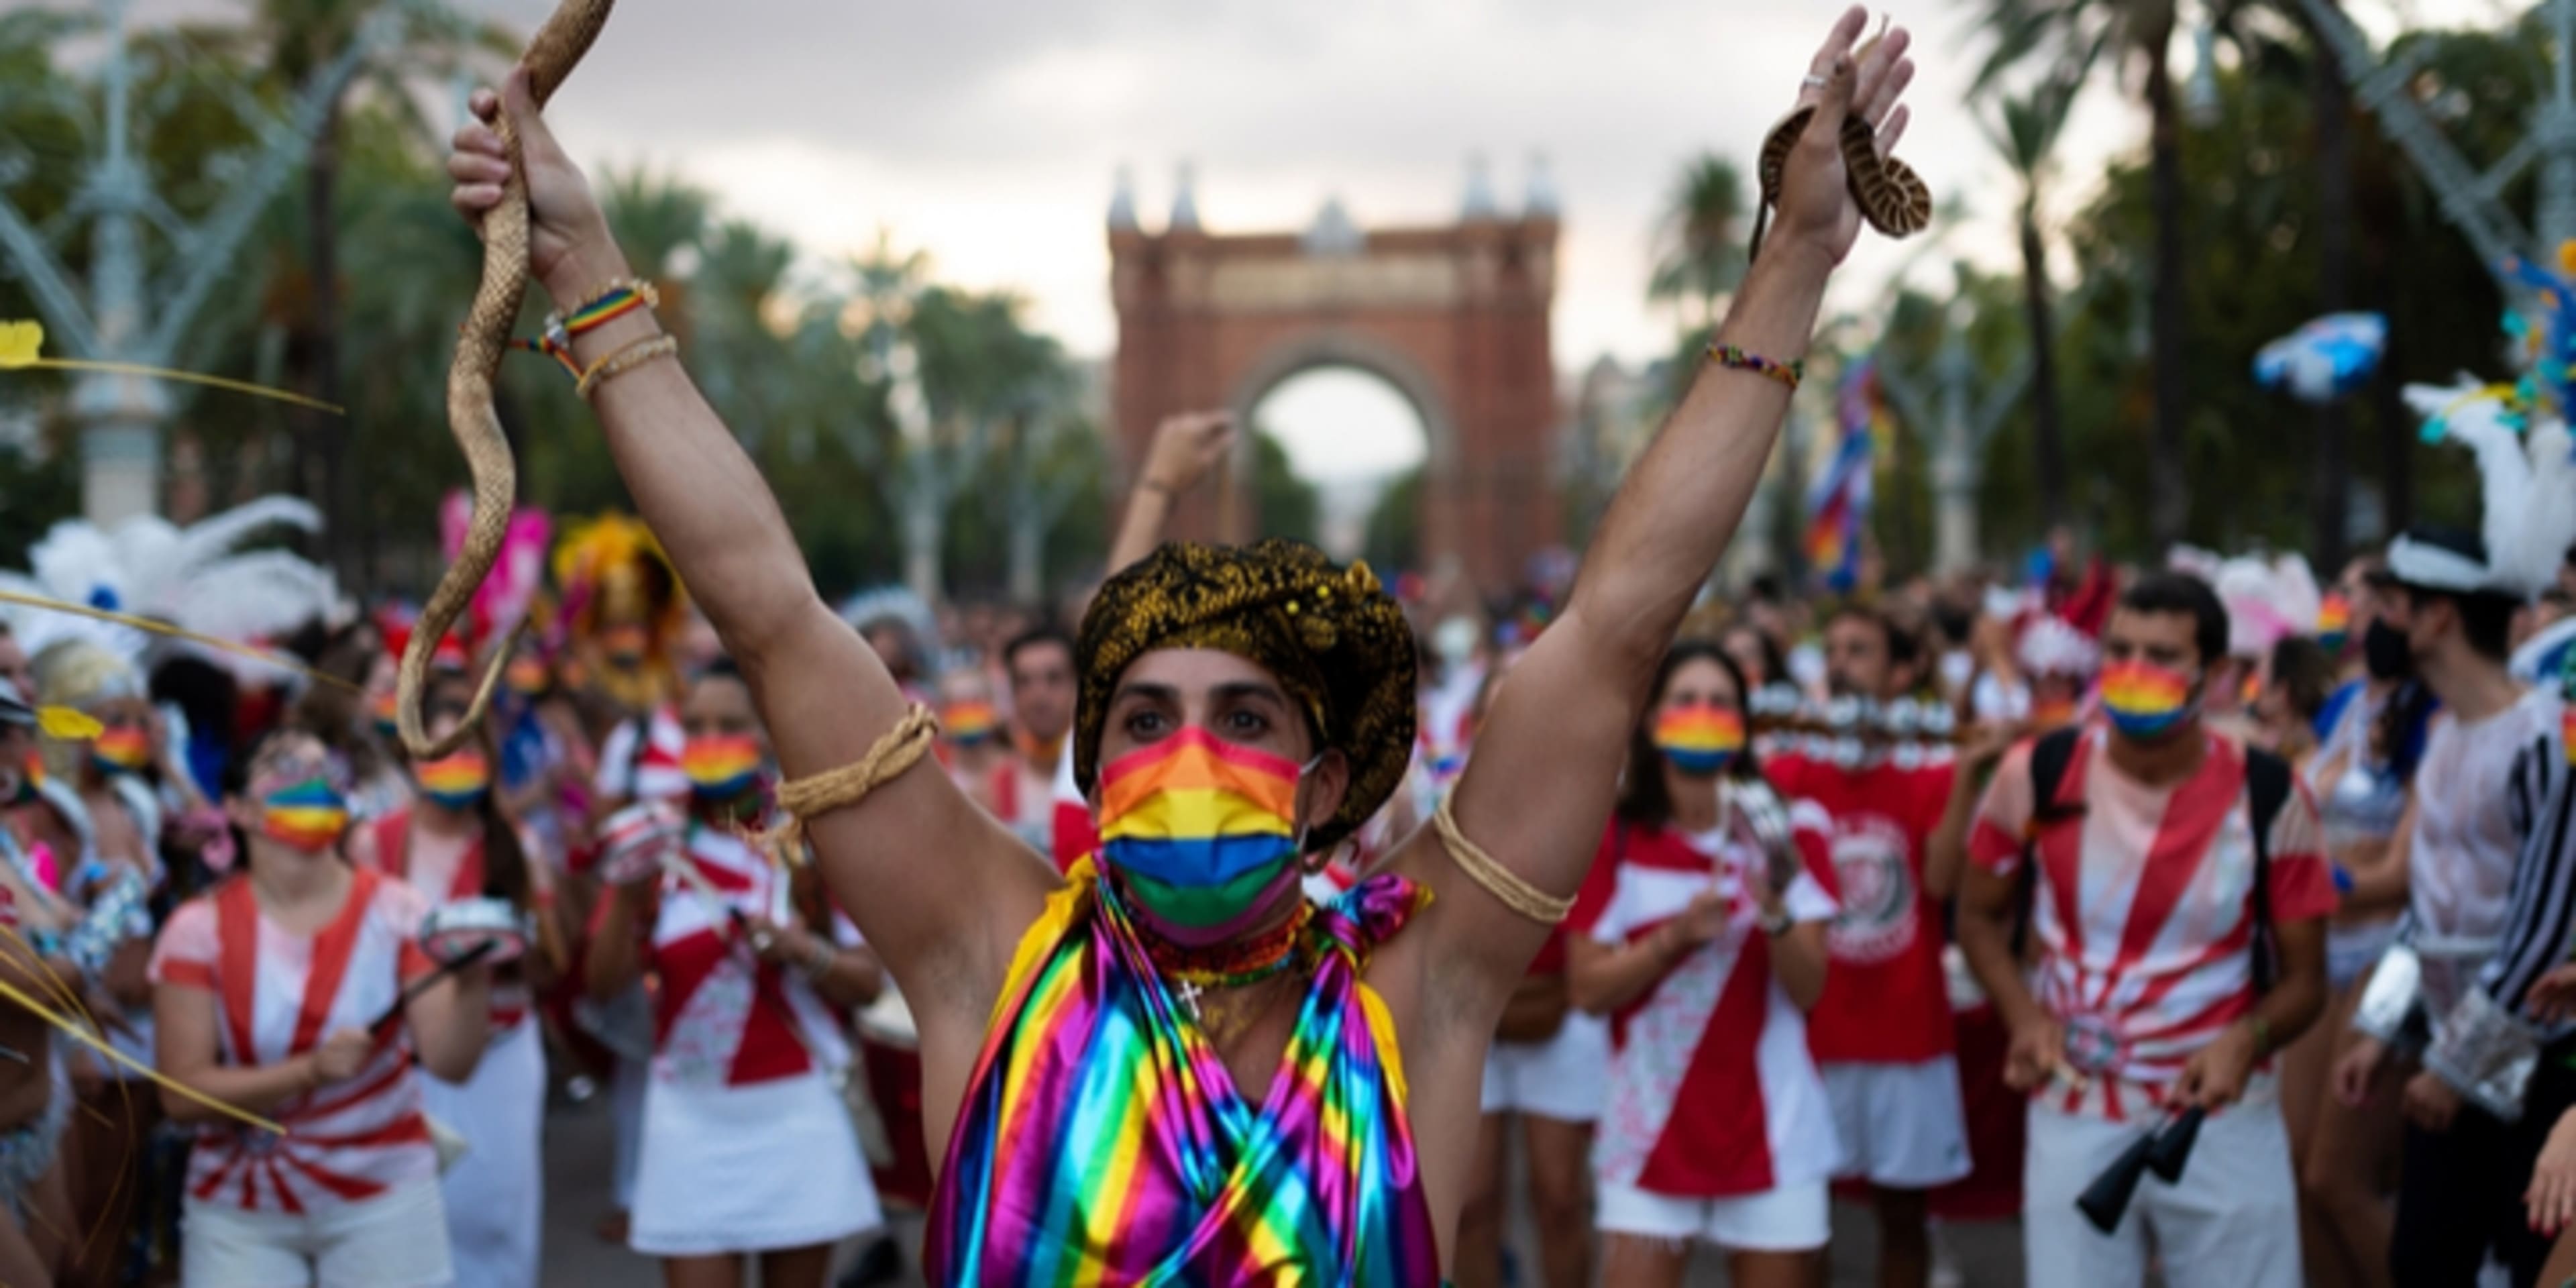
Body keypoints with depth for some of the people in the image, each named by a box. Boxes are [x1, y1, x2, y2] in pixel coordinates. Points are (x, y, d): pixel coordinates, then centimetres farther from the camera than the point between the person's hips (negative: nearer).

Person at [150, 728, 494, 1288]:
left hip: (382, 1199, 0)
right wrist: (310, 1072, -24)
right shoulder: (200, 929, -6)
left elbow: (450, 1062, -13)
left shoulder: (395, 911, -5)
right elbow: (182, 1094, -11)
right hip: (239, 1211, 0)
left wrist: (472, 982, -33)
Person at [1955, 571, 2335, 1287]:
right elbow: (1981, 913, 8)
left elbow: (2303, 978, -2)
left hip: (2223, 1120, -1)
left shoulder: (2269, 797, -9)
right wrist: (2024, 1015, -11)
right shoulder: (2038, 774, -7)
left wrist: (2245, 1040, -23)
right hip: (2073, 1117, 1)